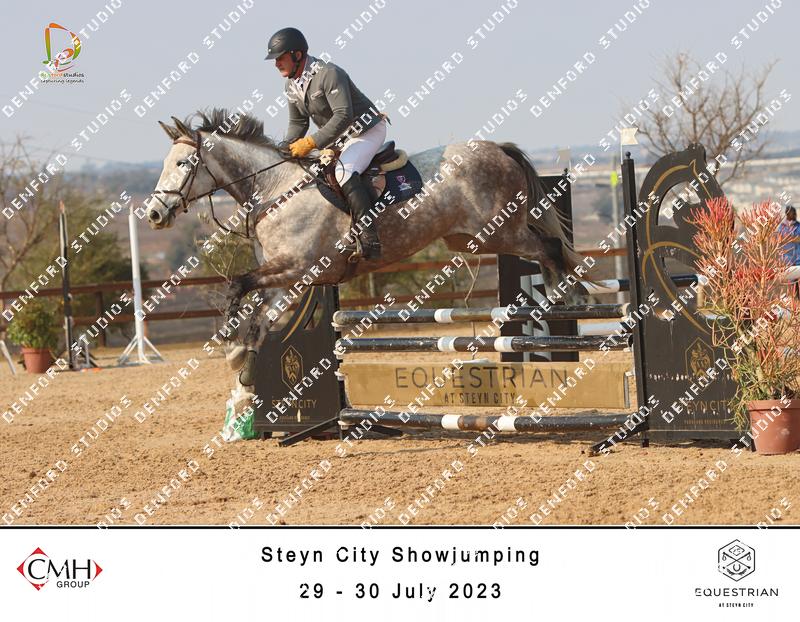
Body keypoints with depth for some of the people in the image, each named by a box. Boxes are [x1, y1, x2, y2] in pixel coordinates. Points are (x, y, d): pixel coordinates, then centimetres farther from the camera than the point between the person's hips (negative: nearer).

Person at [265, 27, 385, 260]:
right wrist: (289, 149, -5)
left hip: (366, 131, -10)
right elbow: (297, 123, 14)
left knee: (344, 172, -31)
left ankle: (370, 238, -35)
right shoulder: (292, 85, 2)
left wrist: (311, 143, -35)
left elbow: (343, 116, -34)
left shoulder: (328, 74, -26)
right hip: (337, 137, 10)